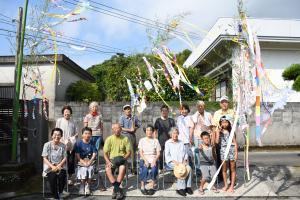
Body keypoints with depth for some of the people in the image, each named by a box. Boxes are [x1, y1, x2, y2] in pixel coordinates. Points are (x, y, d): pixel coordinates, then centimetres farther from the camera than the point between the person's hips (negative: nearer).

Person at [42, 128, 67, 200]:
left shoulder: (63, 145, 4)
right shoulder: (47, 145, -3)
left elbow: (64, 158, 3)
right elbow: (45, 158, -5)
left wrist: (58, 166, -14)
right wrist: (52, 166, -18)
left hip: (60, 166, 1)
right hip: (50, 167, -1)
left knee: (62, 176, -28)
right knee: (53, 176, -30)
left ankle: (60, 194, 0)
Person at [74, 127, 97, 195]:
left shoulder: (92, 143, 6)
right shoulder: (78, 143, -1)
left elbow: (94, 154, 4)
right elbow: (77, 155, -4)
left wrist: (89, 162, -10)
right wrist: (83, 162, -13)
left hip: (90, 161, 2)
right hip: (81, 161, -2)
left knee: (90, 169, -21)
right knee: (84, 170, -23)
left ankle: (87, 186, -1)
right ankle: (82, 186, -1)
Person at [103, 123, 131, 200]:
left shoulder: (125, 139, 1)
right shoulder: (109, 139, 2)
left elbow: (128, 152, 4)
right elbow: (105, 153, 2)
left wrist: (123, 158, -14)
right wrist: (108, 162, -14)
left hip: (121, 160, -1)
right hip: (111, 159, 1)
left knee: (122, 168, -33)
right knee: (107, 169, -30)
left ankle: (115, 189, -20)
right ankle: (118, 189, -23)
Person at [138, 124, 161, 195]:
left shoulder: (156, 141, 11)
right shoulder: (142, 140, 11)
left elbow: (158, 153, 5)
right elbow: (140, 152, 2)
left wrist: (154, 160, -13)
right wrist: (145, 160, -14)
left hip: (153, 160, 0)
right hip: (144, 159, 0)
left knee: (153, 169, -30)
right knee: (145, 169, -31)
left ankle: (151, 187, -18)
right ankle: (142, 187, -17)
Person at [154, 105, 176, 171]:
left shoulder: (171, 120, 10)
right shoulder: (158, 120, 8)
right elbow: (155, 131, 8)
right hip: (160, 141, 0)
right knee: (160, 155, 0)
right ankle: (160, 169, 11)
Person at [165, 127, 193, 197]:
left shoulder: (181, 143, 20)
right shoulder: (168, 143, 6)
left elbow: (185, 153, 17)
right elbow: (167, 155, 0)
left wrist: (185, 160, -3)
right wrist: (174, 161, -13)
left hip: (182, 162, 4)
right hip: (171, 162, -4)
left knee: (189, 168, -26)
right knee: (181, 169, -31)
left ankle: (188, 186, -19)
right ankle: (181, 188, -23)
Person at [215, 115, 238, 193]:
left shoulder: (231, 131, 2)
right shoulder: (219, 132, 3)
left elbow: (235, 143, 2)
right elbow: (217, 141, -12)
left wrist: (236, 152, -5)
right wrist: (218, 131, -13)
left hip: (232, 150, 0)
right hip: (223, 151, 1)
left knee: (233, 169, 5)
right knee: (224, 169, 8)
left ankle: (232, 186, 14)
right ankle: (225, 185, 21)